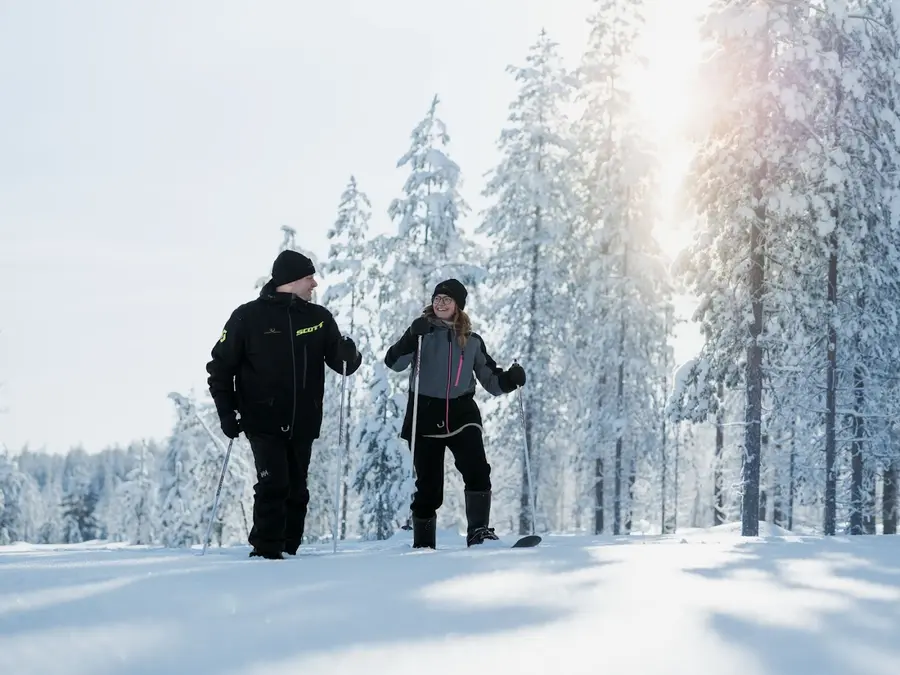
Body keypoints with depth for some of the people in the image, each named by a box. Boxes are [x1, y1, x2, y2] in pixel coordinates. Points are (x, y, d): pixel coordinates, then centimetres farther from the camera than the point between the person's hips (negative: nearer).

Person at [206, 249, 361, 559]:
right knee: (273, 485, -13)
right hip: (264, 422, -4)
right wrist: (226, 412, -4)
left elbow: (341, 362, 6)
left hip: (303, 425, 4)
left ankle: (288, 547, 19)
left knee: (296, 489, 8)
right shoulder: (248, 317, -3)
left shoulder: (318, 318, 7)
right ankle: (266, 548, -2)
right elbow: (221, 365, 3)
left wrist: (349, 354, -19)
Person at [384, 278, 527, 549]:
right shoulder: (423, 333, 5)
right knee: (429, 485, 2)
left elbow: (491, 381, 14)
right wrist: (412, 337, -27)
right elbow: (394, 362, -11)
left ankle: (479, 531, -18)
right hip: (426, 415, -1)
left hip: (462, 413, 1)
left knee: (477, 470, -21)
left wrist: (510, 378, -7)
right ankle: (423, 543, 16)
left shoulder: (472, 341, 11)